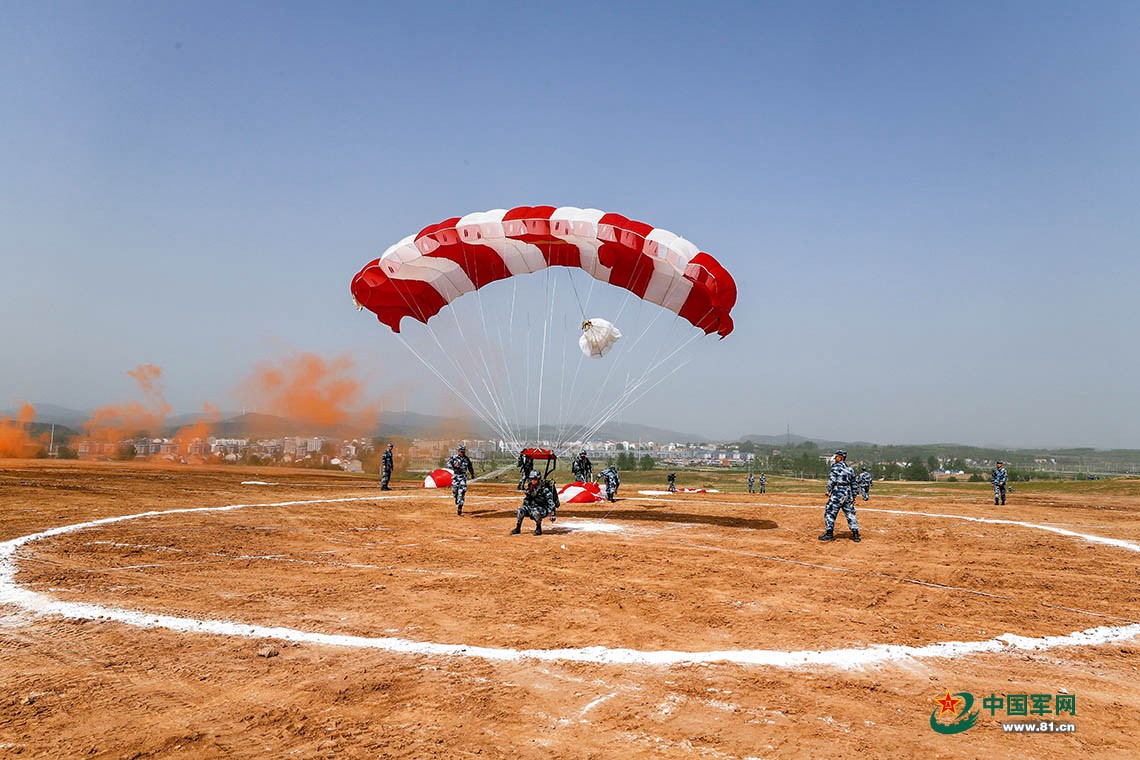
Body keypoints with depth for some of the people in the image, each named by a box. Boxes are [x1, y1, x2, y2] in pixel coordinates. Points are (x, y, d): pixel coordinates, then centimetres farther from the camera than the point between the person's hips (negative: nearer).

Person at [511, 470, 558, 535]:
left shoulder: (544, 489, -19)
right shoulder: (530, 488, 3)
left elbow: (550, 501, -21)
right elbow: (526, 500, 16)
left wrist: (553, 514, -25)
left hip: (544, 509, -7)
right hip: (533, 507, 7)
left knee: (535, 511, -37)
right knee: (521, 509, -11)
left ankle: (539, 529, -19)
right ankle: (518, 528, -2)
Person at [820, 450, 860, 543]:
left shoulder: (836, 466, -3)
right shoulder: (850, 468, 16)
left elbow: (832, 479, -14)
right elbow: (853, 484, 18)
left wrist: (828, 490, -11)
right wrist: (853, 497, 22)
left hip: (838, 492, -7)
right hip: (848, 492, 7)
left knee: (830, 512, 1)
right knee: (850, 513, 11)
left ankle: (829, 534, -1)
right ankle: (855, 535, 9)